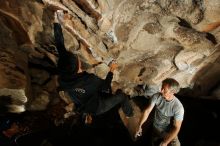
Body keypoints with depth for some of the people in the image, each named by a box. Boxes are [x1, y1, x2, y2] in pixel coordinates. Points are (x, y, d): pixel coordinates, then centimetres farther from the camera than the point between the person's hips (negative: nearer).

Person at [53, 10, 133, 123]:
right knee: (122, 96, 12)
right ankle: (129, 113, 40)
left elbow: (60, 46, -22)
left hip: (82, 108, 5)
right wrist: (111, 71, -4)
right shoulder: (90, 80, -42)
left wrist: (57, 23, -17)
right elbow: (106, 86, -19)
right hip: (96, 108, -5)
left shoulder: (63, 76, -29)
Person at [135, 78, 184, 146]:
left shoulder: (178, 107, -24)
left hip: (170, 133, -2)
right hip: (156, 130, 3)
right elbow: (147, 111, -10)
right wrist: (139, 126, -15)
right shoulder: (156, 97, -16)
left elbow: (176, 128, -19)